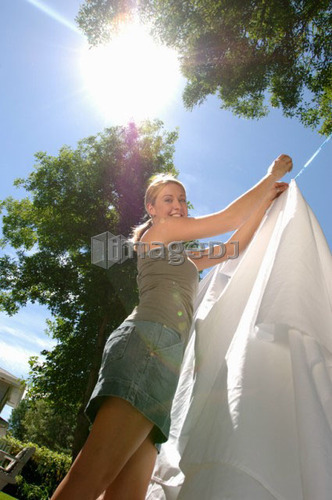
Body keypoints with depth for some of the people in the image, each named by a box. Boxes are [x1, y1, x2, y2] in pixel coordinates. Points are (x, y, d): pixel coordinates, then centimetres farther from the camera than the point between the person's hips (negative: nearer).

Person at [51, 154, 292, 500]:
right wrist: (271, 175, 21)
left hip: (164, 353, 9)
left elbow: (235, 246, 35)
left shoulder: (180, 259, 35)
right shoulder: (157, 230, 11)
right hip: (148, 340, -9)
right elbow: (230, 219, 7)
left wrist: (268, 199, 36)